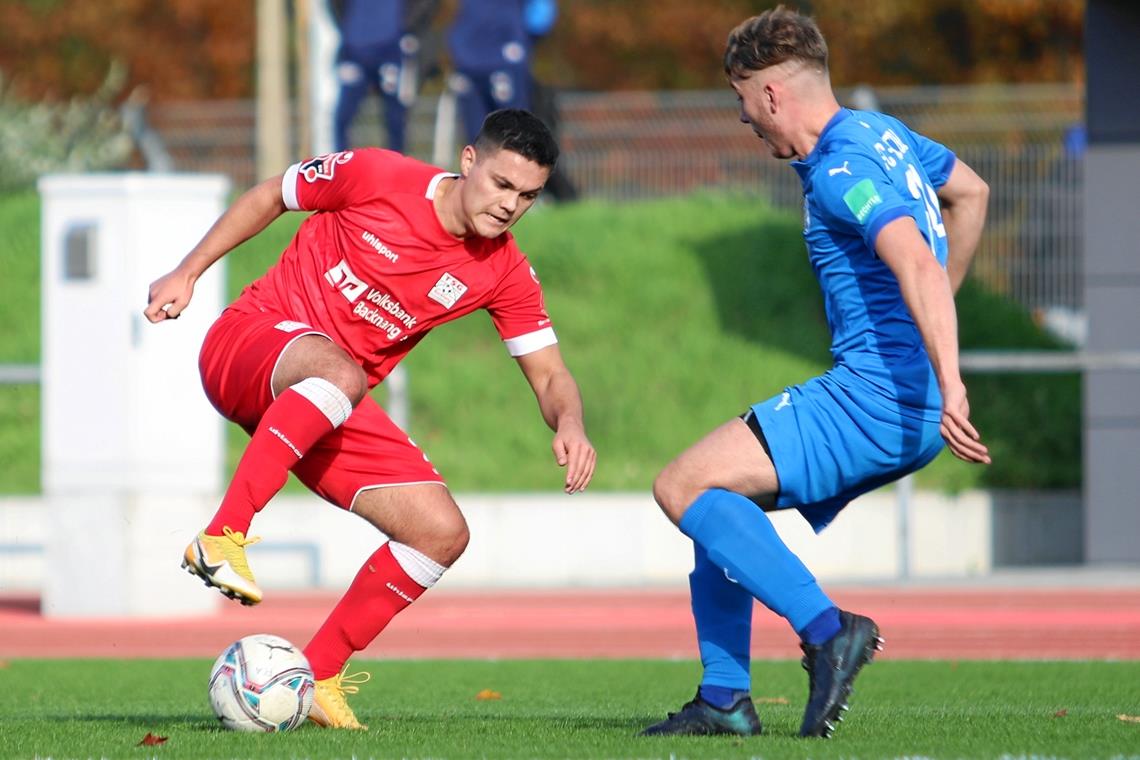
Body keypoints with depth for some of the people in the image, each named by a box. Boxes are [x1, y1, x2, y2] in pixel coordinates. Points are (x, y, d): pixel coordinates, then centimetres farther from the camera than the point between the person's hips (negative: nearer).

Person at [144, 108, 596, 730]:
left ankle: (316, 677, 3)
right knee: (339, 372, -41)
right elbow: (268, 197, 4)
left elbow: (549, 376, 3)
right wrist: (187, 272, 2)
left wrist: (569, 424, -21)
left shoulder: (504, 274, 0)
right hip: (250, 339, -6)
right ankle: (221, 538, -44)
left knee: (443, 532, -8)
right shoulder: (374, 177, -11)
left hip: (329, 414, 6)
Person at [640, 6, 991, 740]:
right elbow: (971, 191, 32)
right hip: (907, 408, 10)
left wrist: (948, 381, -42)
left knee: (683, 487, -14)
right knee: (720, 493, 18)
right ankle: (724, 699, 15)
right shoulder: (880, 132, 14)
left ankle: (827, 629, -21)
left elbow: (917, 262, -32)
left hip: (875, 396, -10)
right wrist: (936, 321, 37)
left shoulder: (840, 171, -17)